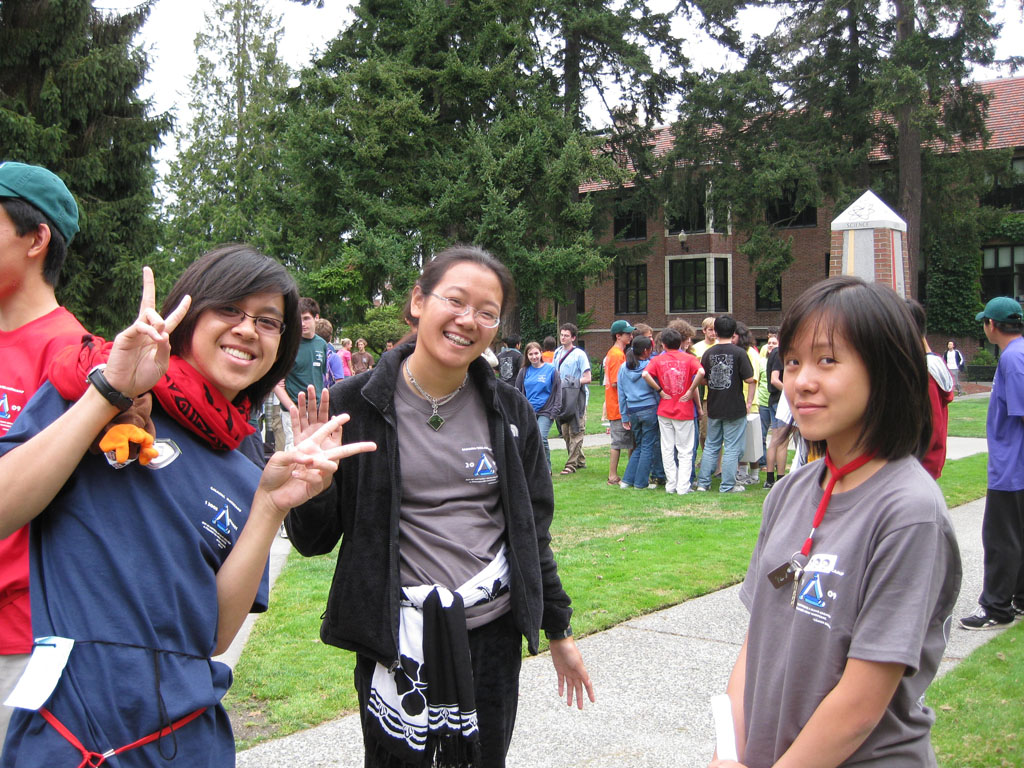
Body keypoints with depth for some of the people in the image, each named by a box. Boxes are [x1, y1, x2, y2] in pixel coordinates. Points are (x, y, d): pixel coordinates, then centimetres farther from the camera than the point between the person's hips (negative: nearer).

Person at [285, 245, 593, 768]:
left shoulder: (510, 411, 2)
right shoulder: (354, 406, -8)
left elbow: (533, 530, 11)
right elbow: (314, 541, -4)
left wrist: (558, 630, 14)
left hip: (493, 633, 3)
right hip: (398, 638, -2)